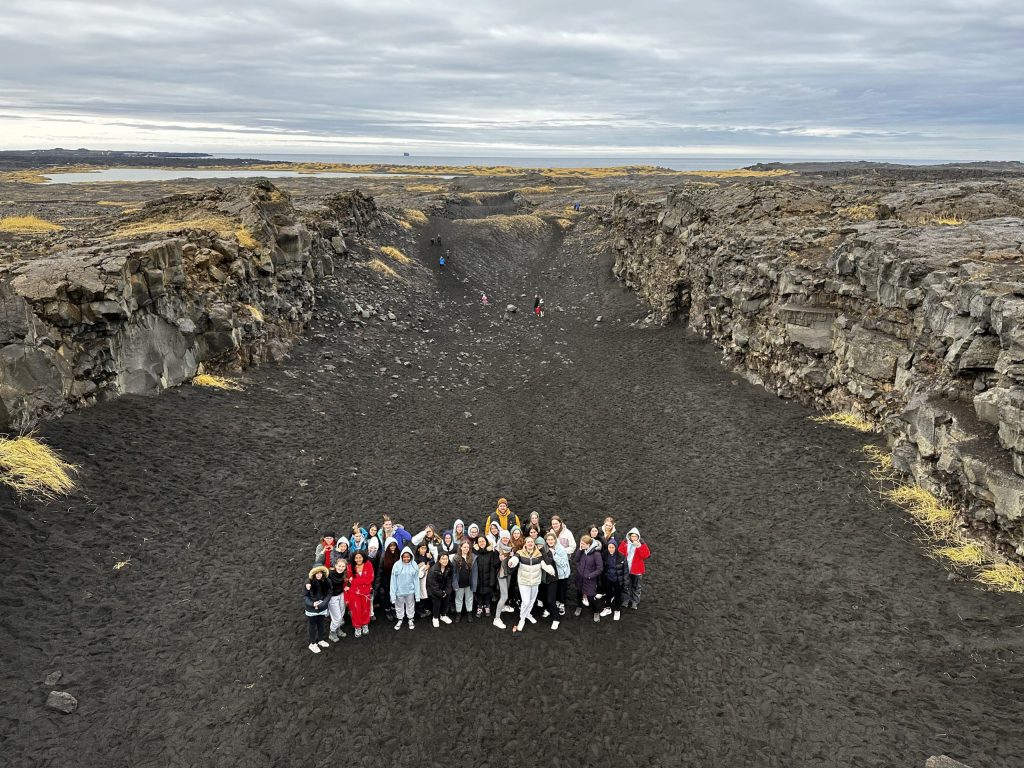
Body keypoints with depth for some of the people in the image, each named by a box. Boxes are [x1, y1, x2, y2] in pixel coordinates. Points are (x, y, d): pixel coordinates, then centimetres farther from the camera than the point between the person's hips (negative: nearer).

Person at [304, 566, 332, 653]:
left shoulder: (326, 582, -13)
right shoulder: (309, 582, -20)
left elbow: (328, 594, -7)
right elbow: (304, 596, -12)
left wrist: (321, 604, -18)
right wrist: (312, 604, -23)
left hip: (322, 609, 3)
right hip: (311, 609, -3)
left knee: (322, 625, 19)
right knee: (313, 626, 13)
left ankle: (321, 640, 42)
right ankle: (312, 644, 32)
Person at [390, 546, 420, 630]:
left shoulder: (414, 565, -13)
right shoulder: (397, 565, -17)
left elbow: (416, 580, -7)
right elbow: (393, 580, -12)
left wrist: (417, 593, -6)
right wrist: (393, 593, -12)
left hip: (410, 590, 1)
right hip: (399, 591, -1)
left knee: (410, 606, 19)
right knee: (399, 606, 17)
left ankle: (410, 620, 38)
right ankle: (400, 620, 38)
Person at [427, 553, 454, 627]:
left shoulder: (449, 568, -13)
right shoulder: (433, 570, -28)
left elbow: (449, 581, -7)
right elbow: (433, 584, -23)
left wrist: (446, 591, -14)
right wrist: (441, 593, -19)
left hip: (444, 589, 5)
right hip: (434, 590, -5)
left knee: (446, 601, 9)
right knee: (437, 603, -7)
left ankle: (443, 615, 32)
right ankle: (435, 618, 14)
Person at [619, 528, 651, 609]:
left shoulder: (642, 544, -10)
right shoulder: (625, 543, -3)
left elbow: (646, 555, -20)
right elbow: (620, 553, 1)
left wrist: (639, 546, -28)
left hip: (637, 569, -2)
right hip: (626, 569, 2)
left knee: (636, 587, 12)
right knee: (626, 586, 16)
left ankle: (635, 602, 25)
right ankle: (627, 600, 32)